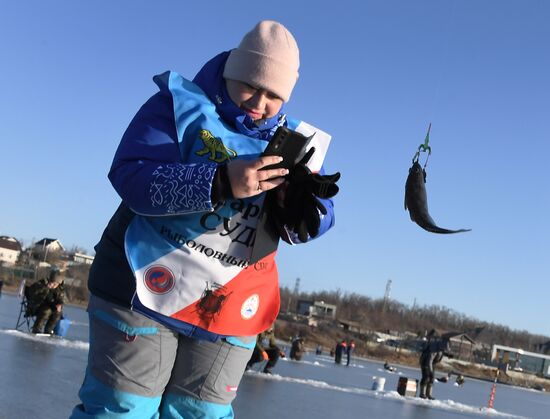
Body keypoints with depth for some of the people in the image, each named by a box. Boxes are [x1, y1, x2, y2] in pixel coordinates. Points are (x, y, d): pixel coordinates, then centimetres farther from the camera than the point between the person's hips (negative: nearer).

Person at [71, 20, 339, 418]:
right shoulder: (181, 105, -6)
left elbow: (315, 222, -2)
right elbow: (132, 178, -20)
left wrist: (301, 202, -28)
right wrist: (223, 183, -33)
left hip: (229, 310, 4)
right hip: (146, 285, -3)